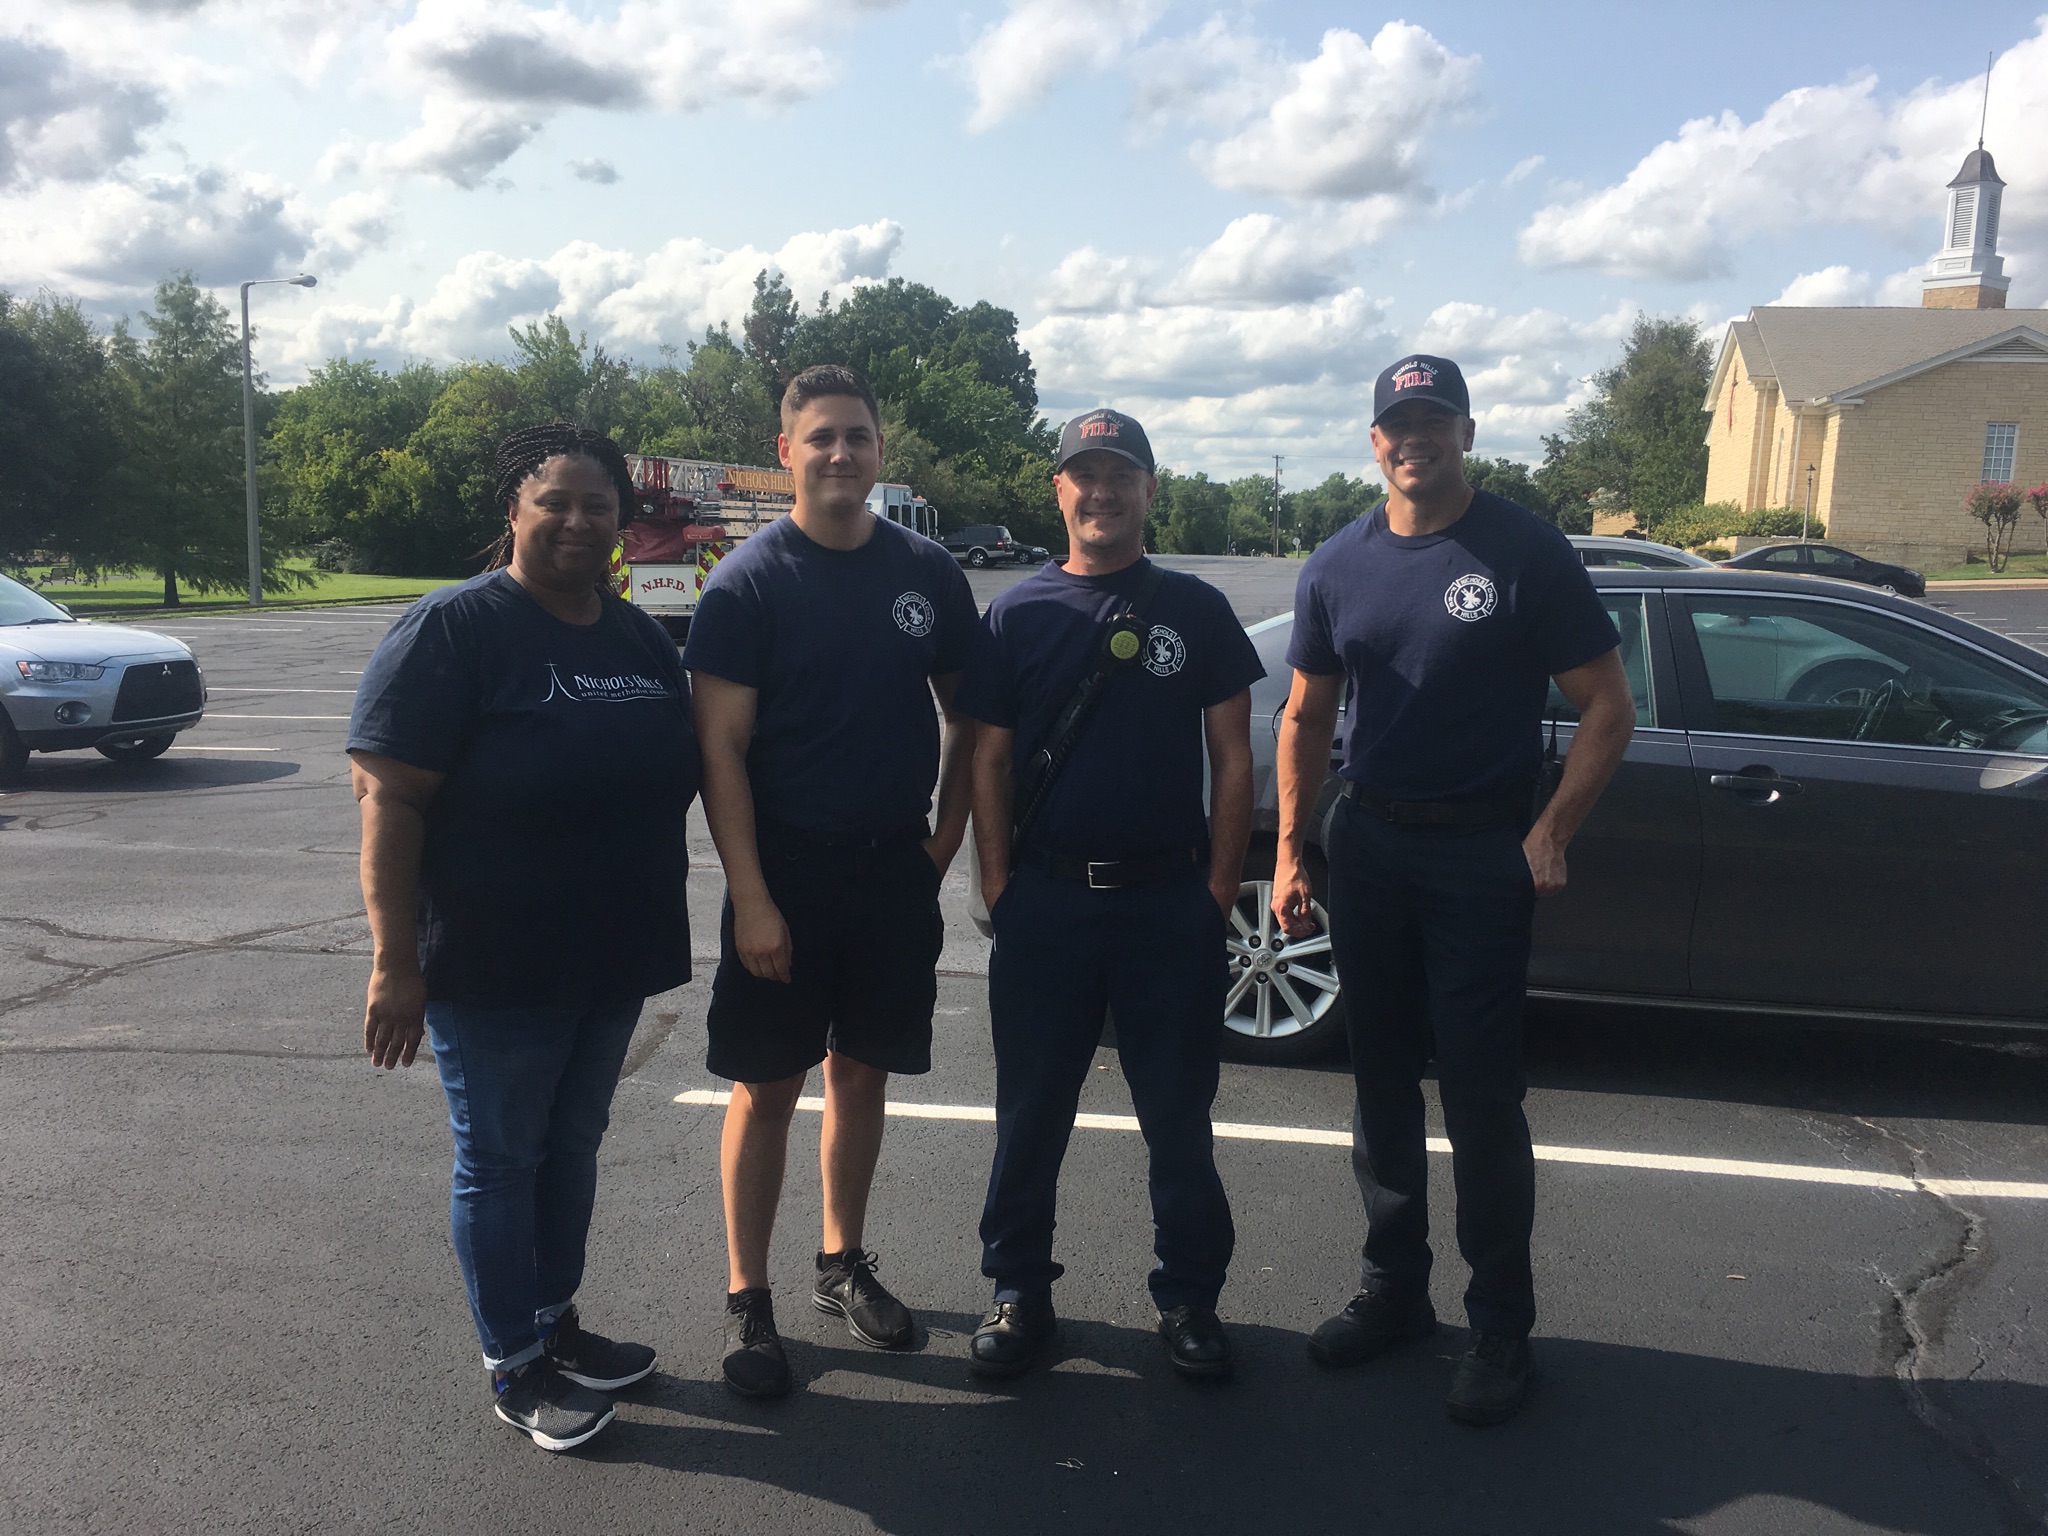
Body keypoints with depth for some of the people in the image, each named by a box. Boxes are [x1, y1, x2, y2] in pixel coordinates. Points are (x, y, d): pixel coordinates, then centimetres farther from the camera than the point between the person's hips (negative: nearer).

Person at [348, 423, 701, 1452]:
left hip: (611, 962, 7)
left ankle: (555, 1323, 37)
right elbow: (387, 796, -17)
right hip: (493, 972, -6)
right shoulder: (454, 630, -13)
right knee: (500, 1162, 8)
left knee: (573, 1145, 19)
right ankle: (512, 1367, 24)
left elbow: (678, 773, 17)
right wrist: (395, 961, -21)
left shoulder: (638, 638, 7)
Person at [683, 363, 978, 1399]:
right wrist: (751, 896, -16)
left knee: (862, 1073, 14)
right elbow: (720, 746, -11)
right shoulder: (748, 582, -7)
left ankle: (843, 1265, 31)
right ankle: (746, 1301, 18)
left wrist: (946, 835, 4)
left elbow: (965, 713, 13)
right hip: (786, 874, -3)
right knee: (766, 1088, 4)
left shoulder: (927, 572, 4)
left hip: (895, 873, 4)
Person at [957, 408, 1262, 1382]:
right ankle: (1020, 1292, 24)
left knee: (1179, 1114, 8)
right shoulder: (1017, 615, 6)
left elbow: (1233, 758, 4)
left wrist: (1219, 886, -2)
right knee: (1031, 1109, 9)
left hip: (1170, 899, 0)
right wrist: (999, 886, -2)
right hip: (1047, 899, 1)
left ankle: (1189, 1298, 24)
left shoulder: (1196, 611, 5)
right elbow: (990, 761, 5)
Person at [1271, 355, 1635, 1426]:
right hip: (1368, 845, 4)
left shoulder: (1527, 554, -5)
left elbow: (1607, 708, -3)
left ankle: (1501, 1327, 14)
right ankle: (1394, 1290, 27)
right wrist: (1291, 851, 5)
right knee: (1383, 1082, 12)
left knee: (1479, 1094, -2)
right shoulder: (1339, 566, 7)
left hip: (1482, 854, -4)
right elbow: (1306, 716, 12)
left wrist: (1552, 834, -13)